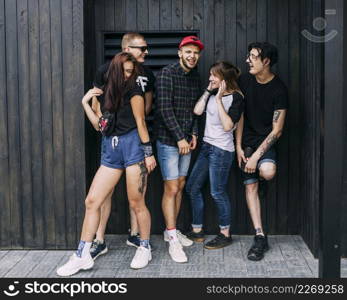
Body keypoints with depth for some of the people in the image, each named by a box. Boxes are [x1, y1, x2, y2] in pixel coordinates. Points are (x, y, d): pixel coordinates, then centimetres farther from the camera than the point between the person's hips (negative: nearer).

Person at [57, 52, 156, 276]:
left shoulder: (133, 90, 1)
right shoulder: (108, 94, 18)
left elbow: (140, 122, -3)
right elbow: (100, 125, 16)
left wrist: (148, 153, -6)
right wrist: (86, 103, 12)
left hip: (132, 145, -6)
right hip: (111, 150, 6)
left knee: (137, 203, 0)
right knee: (92, 201, 0)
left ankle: (145, 248, 19)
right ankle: (83, 255, 7)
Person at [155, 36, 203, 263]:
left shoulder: (196, 76, 11)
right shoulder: (167, 74, -12)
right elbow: (165, 109, -17)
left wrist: (194, 134, 5)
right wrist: (179, 138, -17)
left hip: (186, 139, 7)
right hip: (168, 140, -7)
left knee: (180, 186, 12)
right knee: (171, 188, -5)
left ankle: (171, 230, 25)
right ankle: (173, 240, 1)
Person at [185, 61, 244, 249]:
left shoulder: (236, 97, -11)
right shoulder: (213, 94, 11)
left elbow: (228, 126, -21)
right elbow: (197, 111, 0)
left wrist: (219, 99, -19)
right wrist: (208, 91, 0)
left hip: (222, 150, -9)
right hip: (207, 146, 9)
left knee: (218, 192, -2)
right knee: (192, 188, 12)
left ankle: (225, 235, 14)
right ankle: (197, 231, 23)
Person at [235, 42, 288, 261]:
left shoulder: (279, 89, -15)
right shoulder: (245, 81, -1)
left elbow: (277, 130, -15)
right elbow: (240, 114, 5)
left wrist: (256, 156, -19)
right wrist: (239, 147, -2)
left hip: (266, 140, -4)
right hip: (247, 141, 4)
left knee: (267, 172, -31)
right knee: (250, 185, -2)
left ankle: (262, 164, 10)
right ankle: (260, 238, 2)